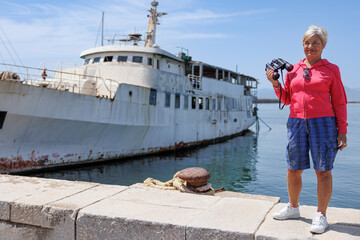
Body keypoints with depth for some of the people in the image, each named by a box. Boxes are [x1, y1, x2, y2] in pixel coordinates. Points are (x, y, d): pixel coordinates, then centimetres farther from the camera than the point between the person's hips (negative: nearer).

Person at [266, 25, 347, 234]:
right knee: (294, 169, 8)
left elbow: (339, 102, 3)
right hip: (297, 123, 3)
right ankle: (293, 208, 26)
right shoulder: (293, 70, 11)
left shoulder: (331, 70, 4)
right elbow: (286, 99, 16)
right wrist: (275, 83, 0)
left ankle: (321, 216, 11)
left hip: (322, 122, -3)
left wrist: (342, 131, -3)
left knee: (323, 171, -1)